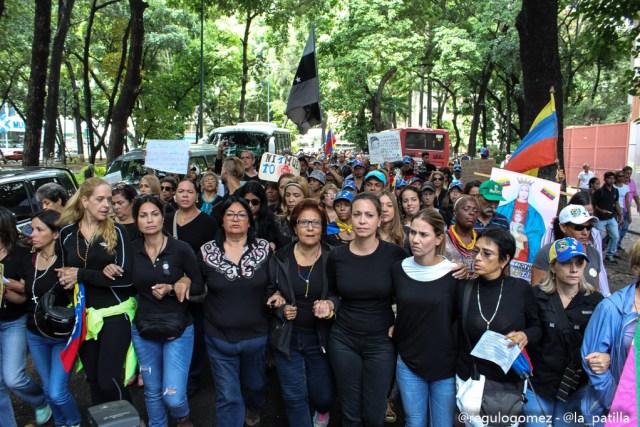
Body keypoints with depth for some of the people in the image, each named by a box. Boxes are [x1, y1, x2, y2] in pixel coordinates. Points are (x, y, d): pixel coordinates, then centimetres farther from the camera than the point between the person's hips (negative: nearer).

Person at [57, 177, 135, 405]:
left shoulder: (116, 231, -5)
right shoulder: (67, 233, 3)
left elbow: (127, 277, -12)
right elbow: (62, 274, 6)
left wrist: (82, 275, -15)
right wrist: (100, 274, -13)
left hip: (115, 314, -3)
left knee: (108, 380, -3)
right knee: (93, 378, 15)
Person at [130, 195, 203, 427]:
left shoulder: (181, 249, -12)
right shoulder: (131, 249, -4)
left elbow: (199, 286, -6)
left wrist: (171, 288, -19)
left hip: (178, 328, -3)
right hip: (143, 329, 3)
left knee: (173, 397, -8)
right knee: (152, 391, 16)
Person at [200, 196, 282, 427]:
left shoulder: (264, 249, -5)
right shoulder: (207, 252, -6)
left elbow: (273, 285, 3)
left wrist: (277, 295, -17)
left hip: (256, 335, 2)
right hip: (220, 338, -1)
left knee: (255, 384, 25)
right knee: (228, 397, 4)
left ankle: (253, 408, 58)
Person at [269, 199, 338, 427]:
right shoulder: (280, 259, -5)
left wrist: (331, 304, -24)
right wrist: (280, 310, -12)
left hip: (320, 338, 0)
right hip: (287, 337, 1)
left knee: (323, 395, 14)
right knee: (294, 397, 7)